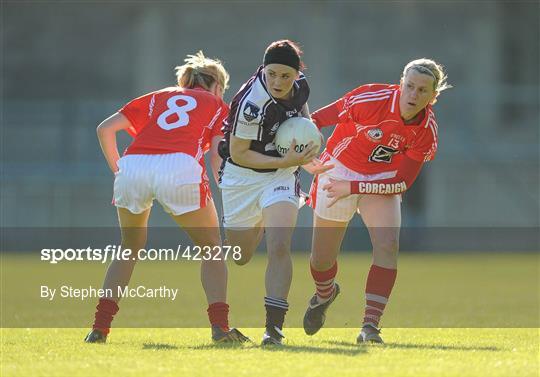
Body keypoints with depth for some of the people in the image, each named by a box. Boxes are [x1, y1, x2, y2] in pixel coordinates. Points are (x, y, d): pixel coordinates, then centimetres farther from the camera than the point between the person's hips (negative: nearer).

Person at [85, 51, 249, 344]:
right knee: (212, 248, 15)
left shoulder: (157, 98, 32)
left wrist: (117, 171, 26)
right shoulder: (217, 106, 25)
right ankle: (220, 326, 1)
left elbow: (105, 128, 20)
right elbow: (218, 156, 8)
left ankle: (100, 326, 14)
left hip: (132, 166, 3)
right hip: (179, 168, -3)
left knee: (130, 248, 24)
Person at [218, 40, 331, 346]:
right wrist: (286, 161, -26)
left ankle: (274, 326, -20)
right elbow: (238, 153, -21)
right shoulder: (252, 102, -30)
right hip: (242, 178, -3)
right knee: (238, 258, 14)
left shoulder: (301, 84, -10)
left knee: (279, 248, -19)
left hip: (282, 177, 3)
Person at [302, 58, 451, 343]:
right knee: (322, 259, 5)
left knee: (388, 245, -21)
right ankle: (324, 294, 41)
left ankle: (370, 326, -19)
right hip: (340, 169, -1)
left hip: (383, 182, 2)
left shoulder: (427, 132, -17)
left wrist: (352, 188, -24)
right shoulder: (372, 98, -26)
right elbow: (320, 118, -15)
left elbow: (402, 182, -16)